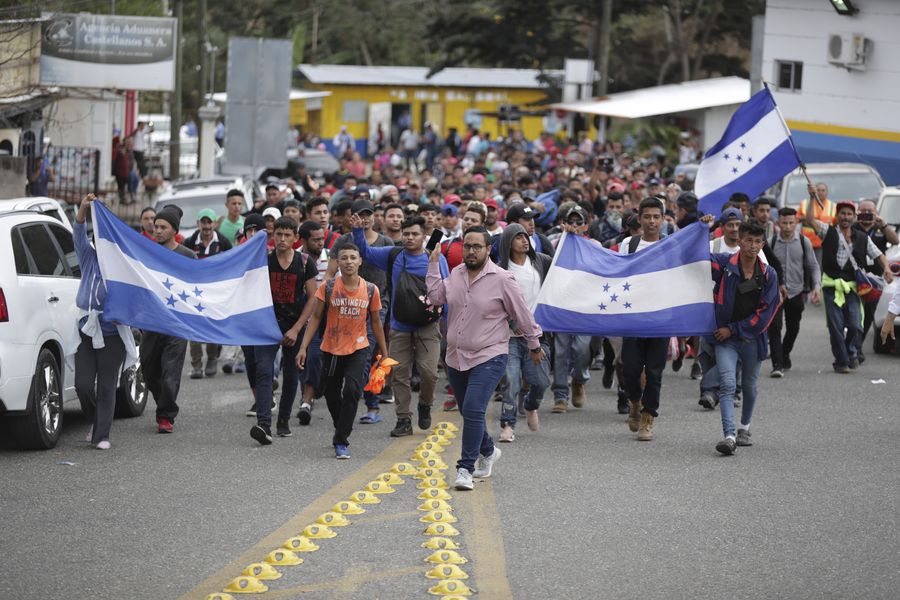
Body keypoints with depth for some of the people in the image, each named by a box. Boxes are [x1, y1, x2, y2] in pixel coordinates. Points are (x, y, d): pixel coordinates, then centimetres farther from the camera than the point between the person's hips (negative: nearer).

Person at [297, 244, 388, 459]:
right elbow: (316, 317, -2)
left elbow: (375, 322, 7)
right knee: (332, 394, 12)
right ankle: (341, 430, 40)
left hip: (358, 349, -1)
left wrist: (384, 352, 11)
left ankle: (341, 441, -11)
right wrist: (303, 347, -8)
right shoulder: (328, 288, -7)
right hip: (331, 349, 1)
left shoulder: (370, 290, -4)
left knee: (352, 390, -19)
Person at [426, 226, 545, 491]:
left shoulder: (501, 279, -10)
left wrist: (534, 344, 6)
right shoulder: (456, 274, 7)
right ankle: (487, 451, 43)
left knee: (473, 410, -20)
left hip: (489, 358, -6)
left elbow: (522, 314, -2)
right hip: (456, 357, 6)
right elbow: (436, 296, -1)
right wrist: (434, 263, 2)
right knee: (469, 412, 17)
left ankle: (466, 468, -17)